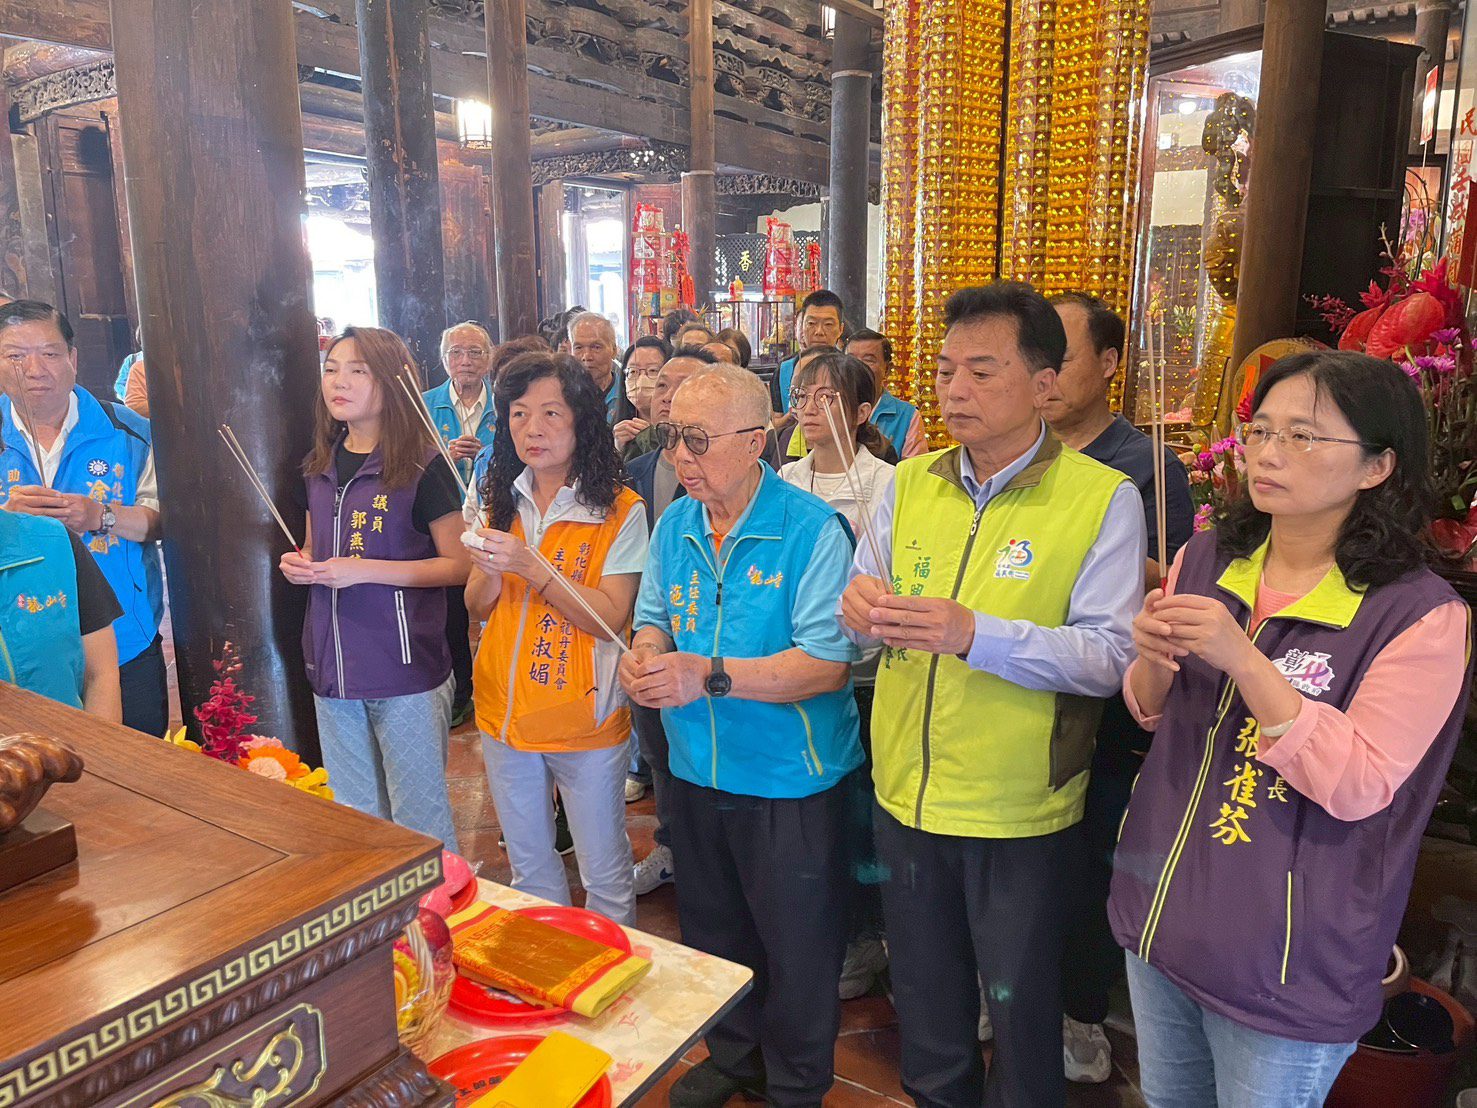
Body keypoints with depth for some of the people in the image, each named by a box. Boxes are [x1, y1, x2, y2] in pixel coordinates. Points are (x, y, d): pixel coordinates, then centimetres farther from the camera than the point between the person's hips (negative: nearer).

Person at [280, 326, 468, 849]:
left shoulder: (422, 465, -11)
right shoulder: (319, 468, 9)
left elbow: (457, 564, -11)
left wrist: (365, 570, -19)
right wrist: (298, 563, 0)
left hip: (406, 669, -6)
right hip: (332, 667, 7)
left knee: (417, 816, 4)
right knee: (354, 813, 19)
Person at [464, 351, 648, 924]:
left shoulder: (619, 510, -12)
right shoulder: (502, 502, 5)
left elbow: (611, 617, -18)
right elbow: (476, 607, 7)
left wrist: (530, 566, -27)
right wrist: (490, 573, -15)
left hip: (585, 720, -5)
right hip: (504, 711, 5)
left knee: (605, 877, 8)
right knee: (529, 869, 21)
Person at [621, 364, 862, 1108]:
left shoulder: (812, 530, -19)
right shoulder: (675, 525, 1)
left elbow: (828, 665, -25)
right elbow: (654, 620, 10)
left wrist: (711, 676, -32)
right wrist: (643, 655, -14)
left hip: (791, 782, -6)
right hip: (696, 771, 6)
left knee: (797, 955, 13)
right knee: (712, 935, 25)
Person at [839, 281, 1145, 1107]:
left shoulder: (1104, 498, -13)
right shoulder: (910, 484, 2)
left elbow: (1112, 657, -20)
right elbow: (866, 623, 6)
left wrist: (975, 634, -32)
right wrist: (862, 608, -18)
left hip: (1022, 813, -4)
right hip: (906, 792, 5)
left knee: (1020, 1006, 17)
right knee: (925, 994, 25)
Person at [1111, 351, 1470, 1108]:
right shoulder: (1206, 558, -2)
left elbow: (1358, 788, -21)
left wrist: (1243, 659, -30)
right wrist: (1153, 660, -15)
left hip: (1285, 963, -5)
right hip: (1158, 920, 5)